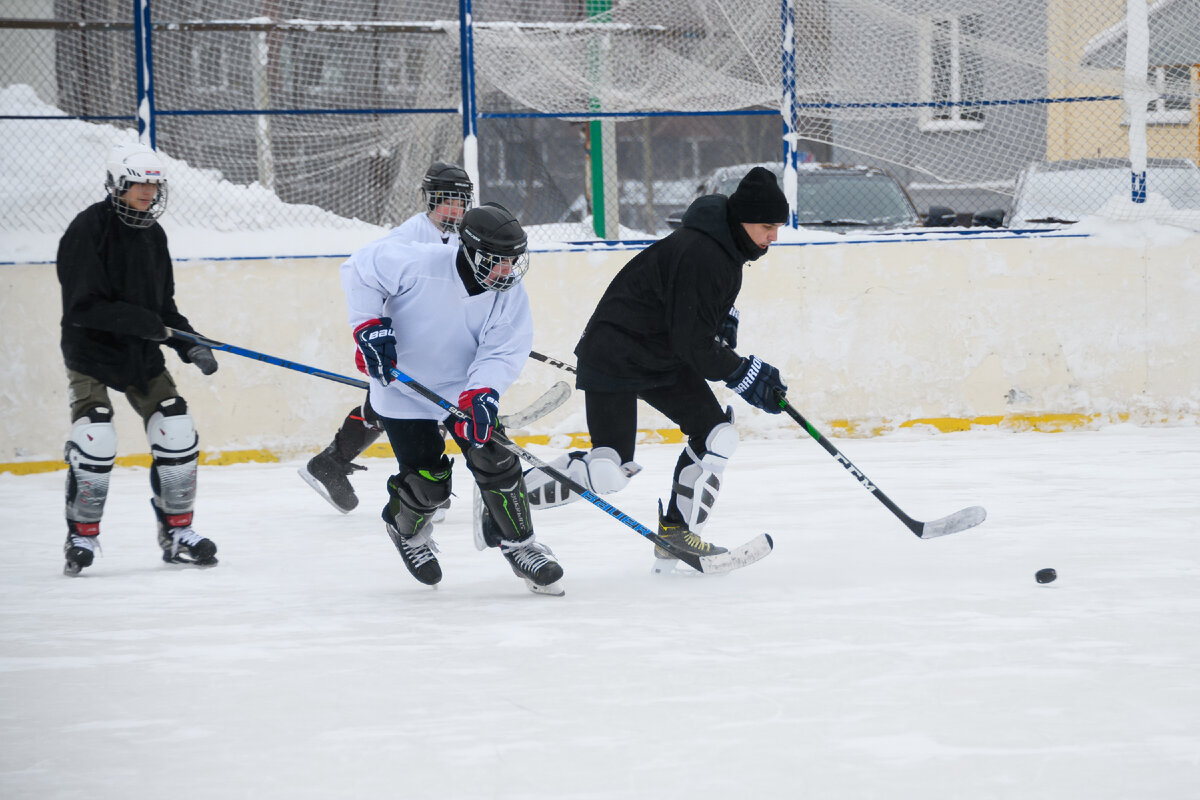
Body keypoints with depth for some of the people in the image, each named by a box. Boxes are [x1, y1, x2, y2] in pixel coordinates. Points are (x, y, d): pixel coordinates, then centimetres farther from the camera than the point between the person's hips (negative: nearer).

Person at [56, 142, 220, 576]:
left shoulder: (153, 235, 7)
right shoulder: (88, 230, -15)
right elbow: (82, 306, -22)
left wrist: (190, 345, 0)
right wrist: (136, 320, -30)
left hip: (141, 356, 6)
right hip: (90, 352, -6)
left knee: (178, 435, 0)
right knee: (95, 442, -17)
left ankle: (177, 533, 14)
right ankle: (81, 536, 0)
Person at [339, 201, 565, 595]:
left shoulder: (510, 294, -15)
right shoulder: (419, 264, -28)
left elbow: (502, 352, -19)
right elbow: (361, 267, -17)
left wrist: (481, 393, -37)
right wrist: (370, 324, -24)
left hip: (467, 386, 4)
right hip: (403, 388, -3)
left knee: (494, 462, -7)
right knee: (428, 484, -4)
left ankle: (519, 543, 12)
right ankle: (405, 528, 31)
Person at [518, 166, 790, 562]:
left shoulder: (727, 244, 2)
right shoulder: (697, 254, -29)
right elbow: (692, 343, -28)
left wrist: (725, 315, 10)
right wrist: (744, 374, -20)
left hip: (665, 358, 10)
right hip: (614, 360, -10)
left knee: (716, 433, 0)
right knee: (608, 471, -14)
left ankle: (677, 531, 8)